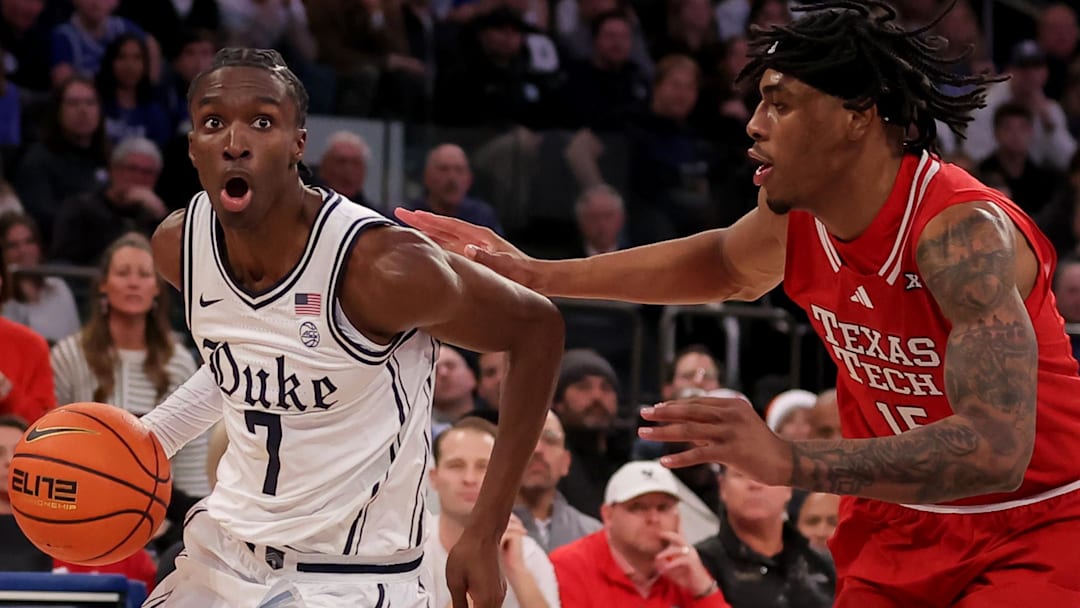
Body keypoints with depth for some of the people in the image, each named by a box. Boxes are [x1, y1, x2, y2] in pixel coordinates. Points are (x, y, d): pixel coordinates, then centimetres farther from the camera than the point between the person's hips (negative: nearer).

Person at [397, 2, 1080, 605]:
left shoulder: (963, 231, -29)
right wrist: (537, 274, 16)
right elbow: (720, 262, 21)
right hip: (899, 524, 7)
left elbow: (996, 446, -40)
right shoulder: (788, 223, -6)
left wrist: (790, 462, -49)